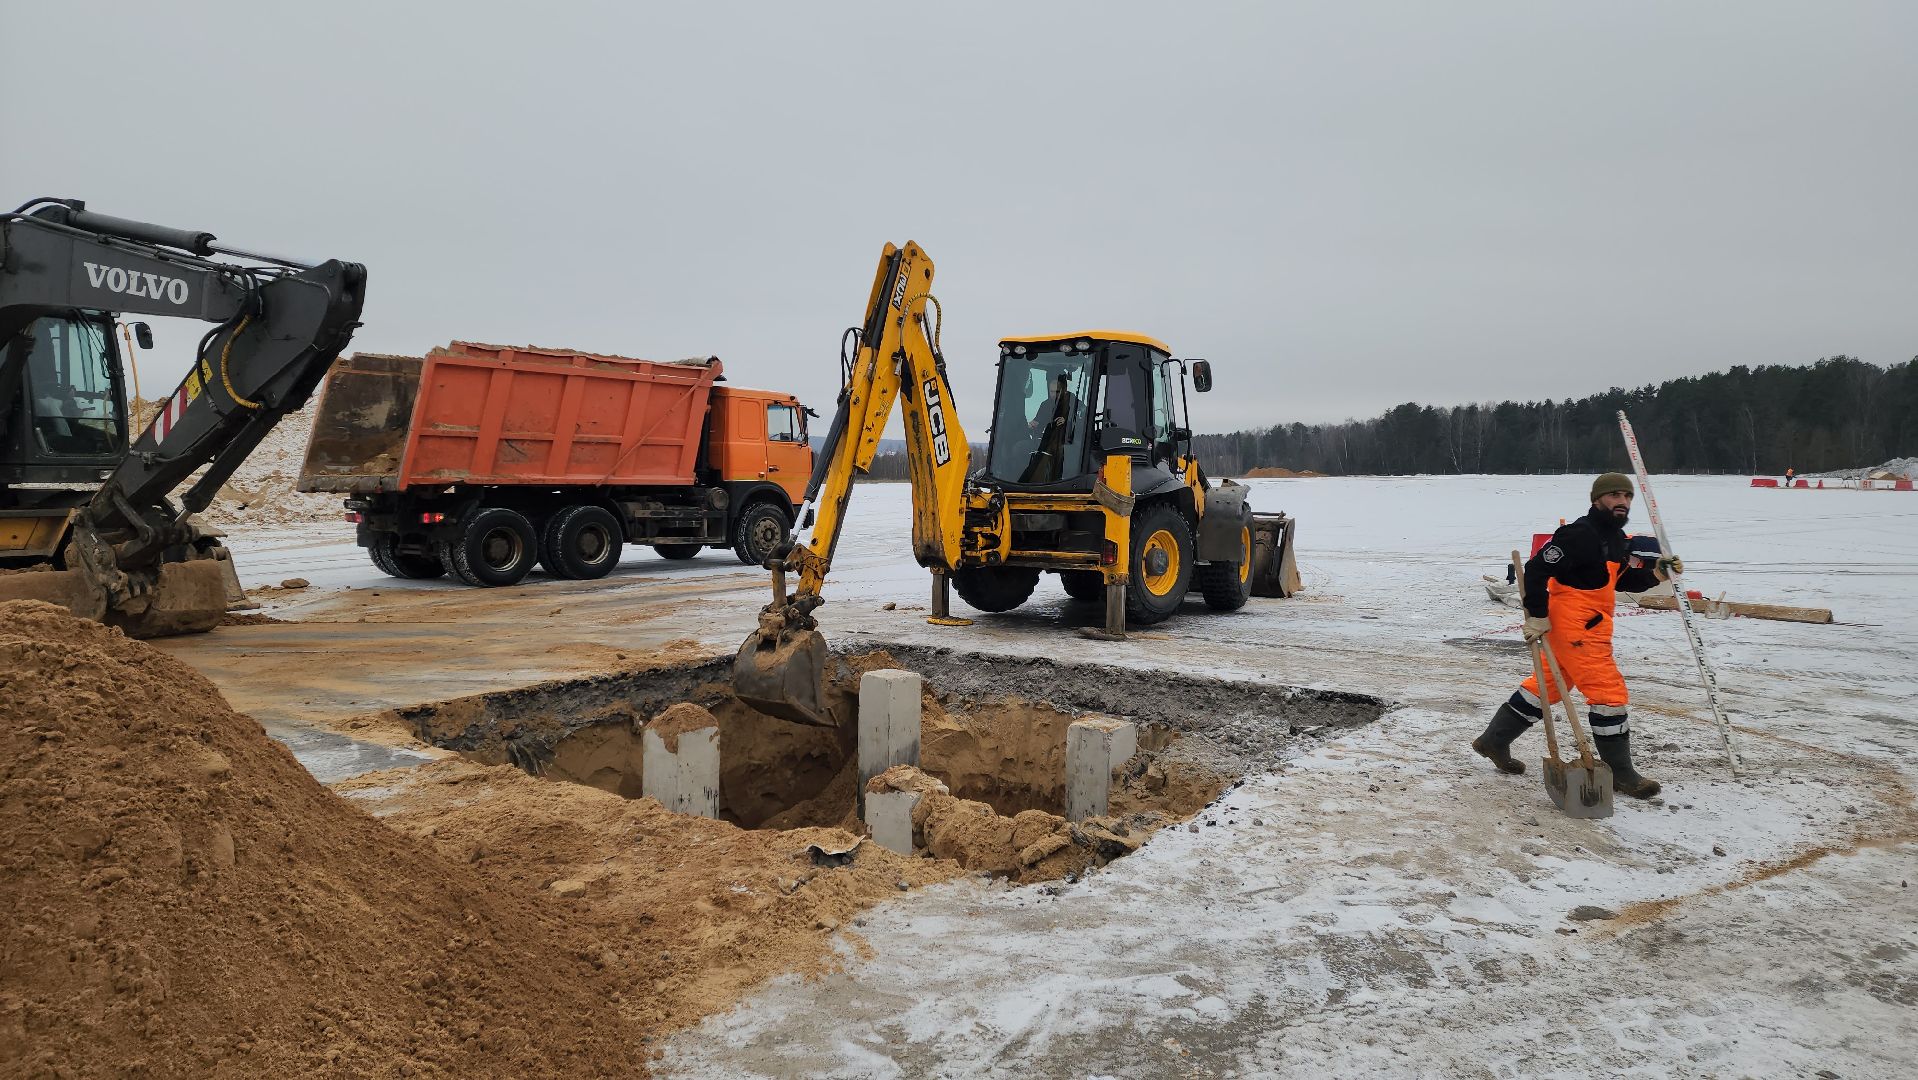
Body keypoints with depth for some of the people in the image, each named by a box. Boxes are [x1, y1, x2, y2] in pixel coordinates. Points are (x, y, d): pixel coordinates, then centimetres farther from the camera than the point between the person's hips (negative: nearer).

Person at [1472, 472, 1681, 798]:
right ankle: (1620, 773, 5)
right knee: (1609, 692, -6)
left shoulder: (1617, 539, 12)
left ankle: (1494, 740, 29)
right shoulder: (1580, 535, -19)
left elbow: (1623, 581, 20)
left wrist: (1655, 574, 2)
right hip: (1572, 627, -11)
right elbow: (1537, 569, -22)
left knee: (1549, 685, 18)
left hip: (1588, 627, 11)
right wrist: (1537, 615, -21)